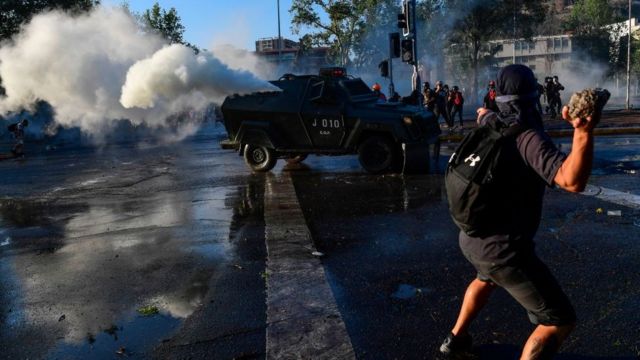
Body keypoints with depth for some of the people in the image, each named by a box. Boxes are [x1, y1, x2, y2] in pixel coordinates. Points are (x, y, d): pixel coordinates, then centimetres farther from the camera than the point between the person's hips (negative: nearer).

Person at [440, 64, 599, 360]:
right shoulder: (529, 137, -22)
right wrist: (584, 133, -52)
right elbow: (572, 181, -37)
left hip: (471, 238, 9)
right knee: (560, 321, 4)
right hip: (503, 250, -8)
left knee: (487, 278, 40)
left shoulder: (492, 123, 3)